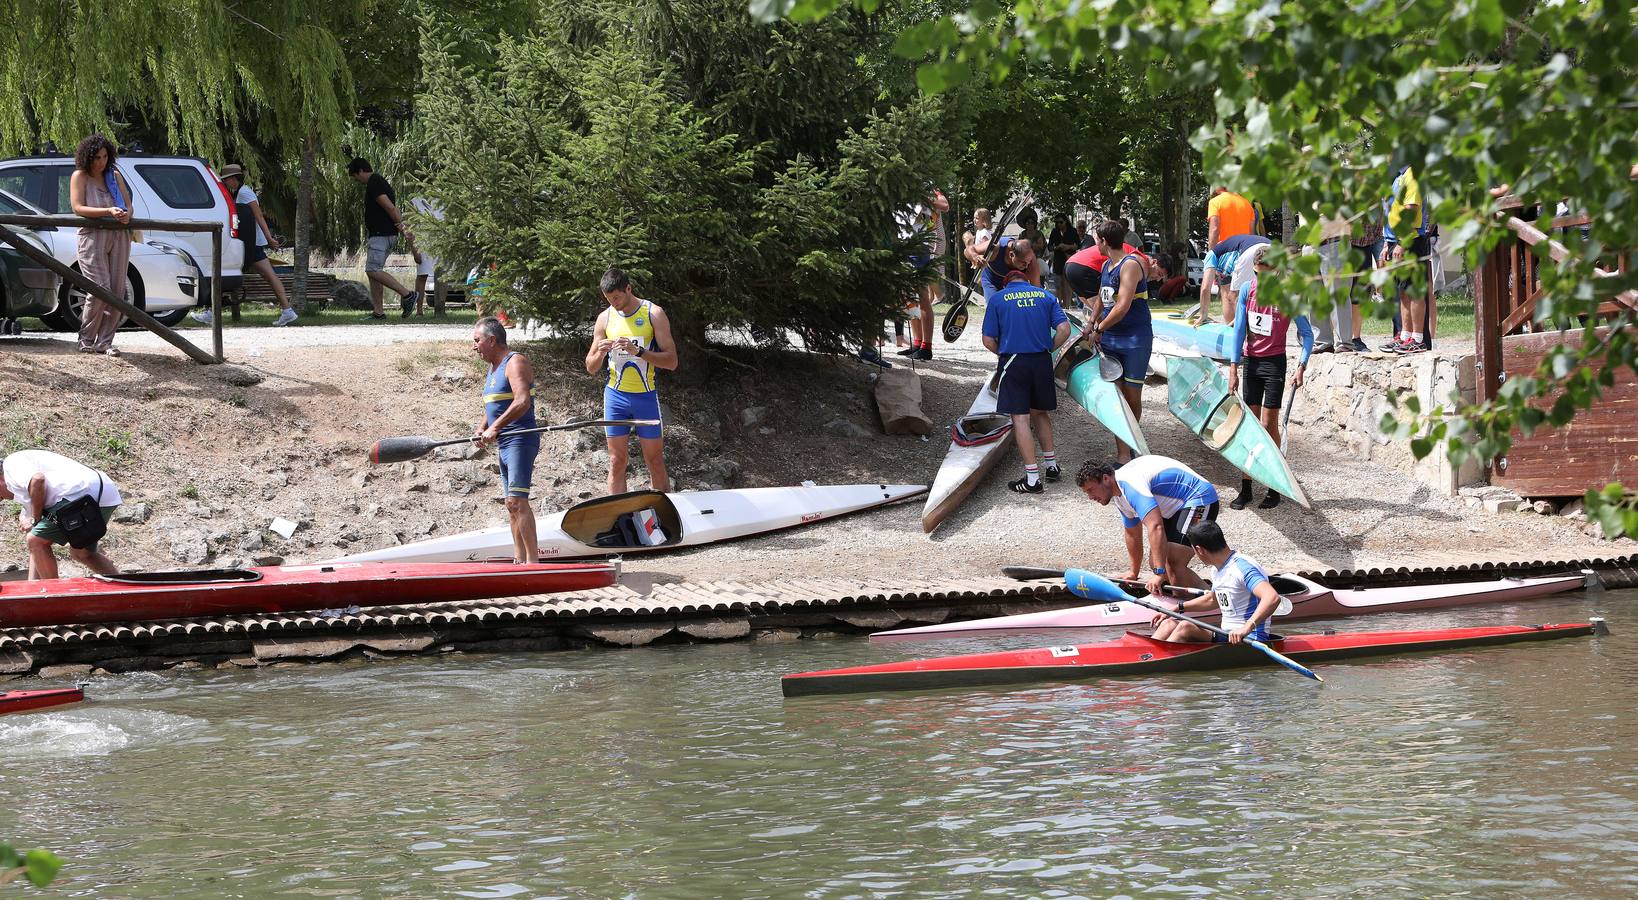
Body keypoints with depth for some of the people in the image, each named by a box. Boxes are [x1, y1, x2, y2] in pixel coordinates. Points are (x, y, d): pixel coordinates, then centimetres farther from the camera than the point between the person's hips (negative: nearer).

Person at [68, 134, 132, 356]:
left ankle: (105, 342, 4)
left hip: (118, 235, 5)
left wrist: (126, 215, -9)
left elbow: (128, 204, 17)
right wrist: (108, 211, -22)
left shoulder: (114, 176, 15)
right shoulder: (79, 177, 1)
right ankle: (86, 340, -2)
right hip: (93, 236, -5)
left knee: (117, 291, -1)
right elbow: (78, 207, -10)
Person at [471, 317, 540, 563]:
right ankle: (519, 559, 15)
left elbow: (522, 401, -25)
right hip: (504, 443, 10)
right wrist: (482, 428, 6)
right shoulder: (493, 368, 18)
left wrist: (495, 427, -27)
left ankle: (533, 559, -19)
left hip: (520, 440, -10)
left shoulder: (514, 363, -12)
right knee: (512, 504, 11)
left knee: (516, 501, -17)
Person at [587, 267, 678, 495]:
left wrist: (638, 351, -23)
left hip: (646, 396, -3)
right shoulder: (605, 318, 7)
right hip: (615, 396, 3)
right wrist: (600, 353, -12)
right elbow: (590, 367, 11)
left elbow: (671, 361, -10)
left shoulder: (653, 314, -4)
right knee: (617, 462, 1)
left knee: (655, 462, 1)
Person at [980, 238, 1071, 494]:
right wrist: (1048, 349, 13)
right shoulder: (1045, 296, 7)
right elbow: (1064, 330, -2)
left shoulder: (998, 299, 1)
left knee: (1020, 417, -2)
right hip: (1042, 362, 3)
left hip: (1013, 363, -3)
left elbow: (988, 341, -1)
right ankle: (1051, 464, 28)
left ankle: (1033, 478, -5)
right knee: (1040, 412, 21)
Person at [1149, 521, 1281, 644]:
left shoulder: (1242, 567, -18)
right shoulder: (1217, 570, 13)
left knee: (1185, 627, -24)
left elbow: (1272, 598, -32)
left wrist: (1247, 627, -44)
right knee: (1170, 624, 1)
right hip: (1226, 636, 10)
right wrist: (1177, 609, 26)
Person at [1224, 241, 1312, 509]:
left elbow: (1307, 334, -9)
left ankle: (1274, 488, 5)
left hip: (1274, 362, -4)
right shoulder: (1247, 289, -2)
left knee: (1269, 424, -3)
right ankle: (1245, 489, 8)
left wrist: (1301, 368, -19)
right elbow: (1239, 329, 2)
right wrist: (1234, 367, -2)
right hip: (1250, 361, 4)